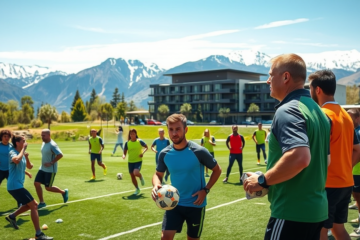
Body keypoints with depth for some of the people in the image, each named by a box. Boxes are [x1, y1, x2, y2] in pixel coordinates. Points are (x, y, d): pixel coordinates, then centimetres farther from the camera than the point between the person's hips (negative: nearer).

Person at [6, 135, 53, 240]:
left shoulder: (21, 154, 13)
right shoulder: (13, 153, -14)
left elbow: (30, 166, 17)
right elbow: (16, 160, -39)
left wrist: (26, 157, -1)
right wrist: (23, 149, -25)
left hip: (18, 186, 10)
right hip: (15, 186, -10)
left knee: (32, 204, 20)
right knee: (33, 206, -11)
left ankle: (12, 216, 24)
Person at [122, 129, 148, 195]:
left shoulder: (140, 141, -4)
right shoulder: (127, 143, 1)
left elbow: (146, 147, 7)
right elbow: (125, 152, 7)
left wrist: (143, 152, -11)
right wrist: (124, 155, -16)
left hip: (138, 161, -3)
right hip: (130, 161, 3)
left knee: (136, 173, -27)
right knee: (132, 176, 7)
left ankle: (141, 177, 10)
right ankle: (137, 189, 28)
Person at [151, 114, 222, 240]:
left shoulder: (199, 151, -17)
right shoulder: (164, 154, -7)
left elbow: (217, 170, -3)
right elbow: (158, 174, 9)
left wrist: (205, 190, -14)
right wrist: (156, 185, -15)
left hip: (196, 204, -2)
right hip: (174, 203, 2)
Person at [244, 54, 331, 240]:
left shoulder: (287, 110, -18)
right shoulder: (317, 111, 12)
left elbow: (299, 157, -33)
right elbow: (326, 160, 20)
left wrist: (262, 180, -21)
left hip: (292, 213, -9)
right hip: (317, 210, 9)